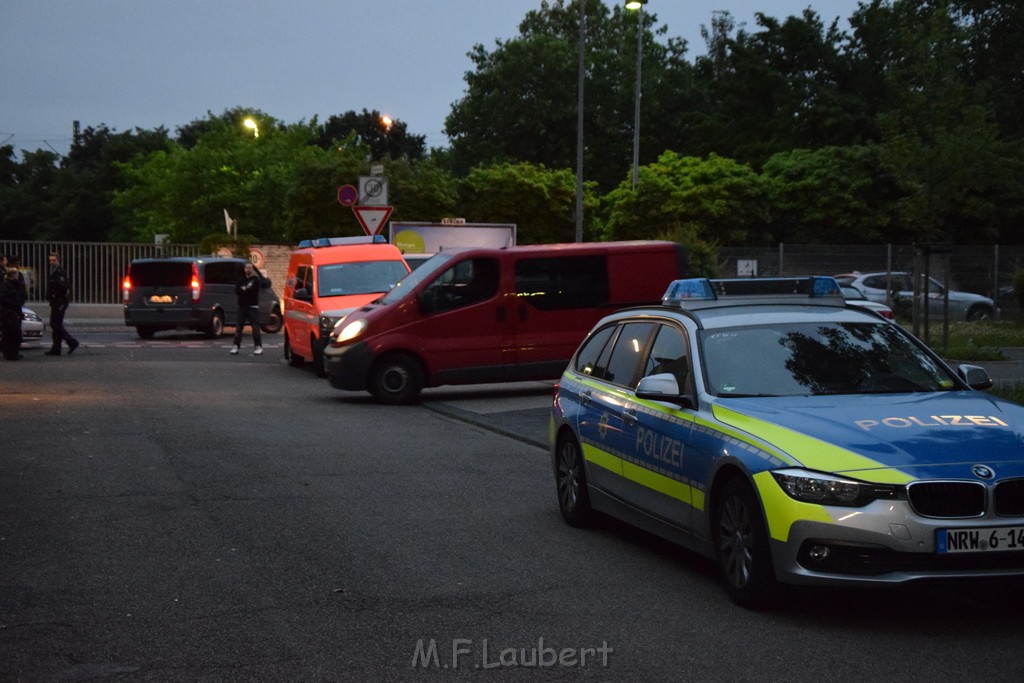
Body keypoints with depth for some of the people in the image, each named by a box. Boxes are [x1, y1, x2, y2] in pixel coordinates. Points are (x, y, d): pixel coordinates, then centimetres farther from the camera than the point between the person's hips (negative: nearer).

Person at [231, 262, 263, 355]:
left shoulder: (256, 280, 3)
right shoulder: (241, 279, 15)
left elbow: (254, 290, -14)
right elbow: (237, 290, 0)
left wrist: (244, 290, -7)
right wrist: (247, 290, -14)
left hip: (252, 306, -4)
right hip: (242, 306, 4)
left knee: (255, 327, -6)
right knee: (239, 326, 2)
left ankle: (259, 347, -4)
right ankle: (236, 346, 5)